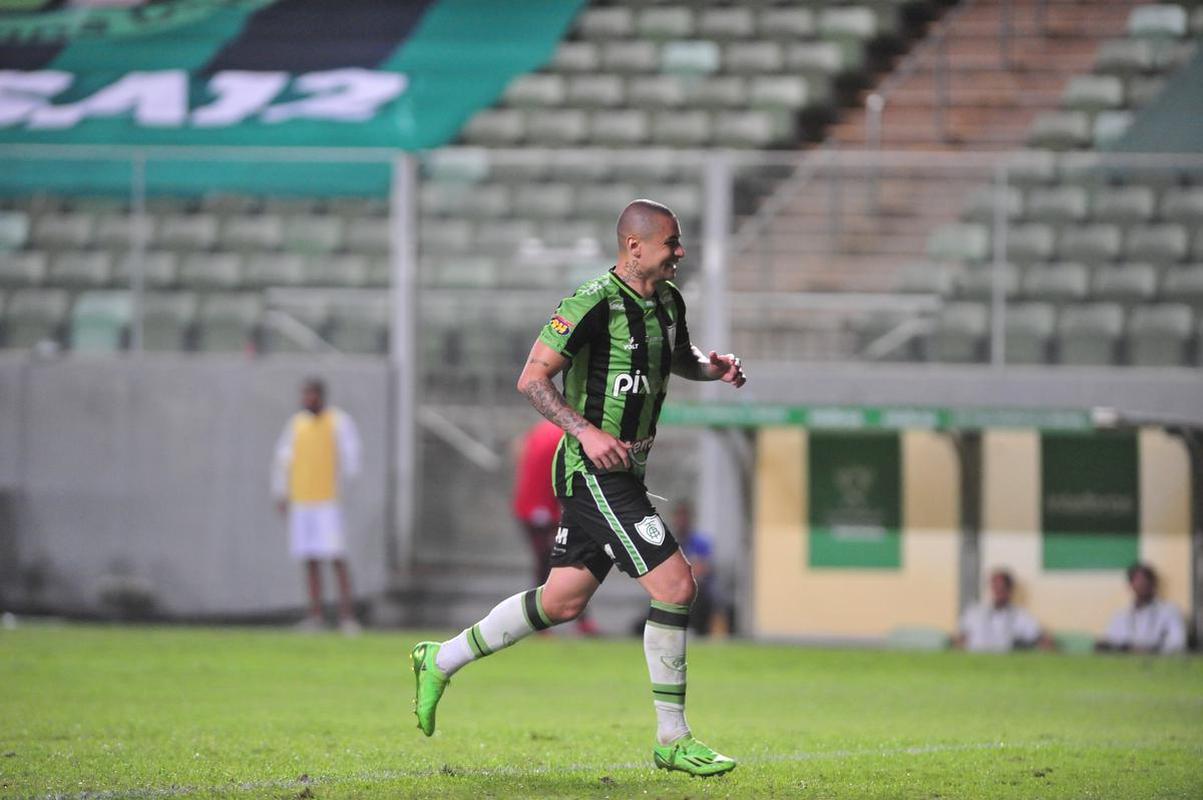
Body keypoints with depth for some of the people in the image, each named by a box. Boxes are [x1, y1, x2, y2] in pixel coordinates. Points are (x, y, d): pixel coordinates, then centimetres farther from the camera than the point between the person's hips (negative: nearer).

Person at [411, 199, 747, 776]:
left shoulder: (668, 301, 9)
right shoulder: (593, 305, -18)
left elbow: (679, 358, 29)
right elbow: (531, 379, -17)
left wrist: (713, 368, 6)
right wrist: (587, 431, -27)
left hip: (623, 472, 9)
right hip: (594, 471, -9)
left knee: (562, 601, 16)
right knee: (675, 587, -14)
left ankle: (441, 661, 31)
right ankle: (671, 740, -5)